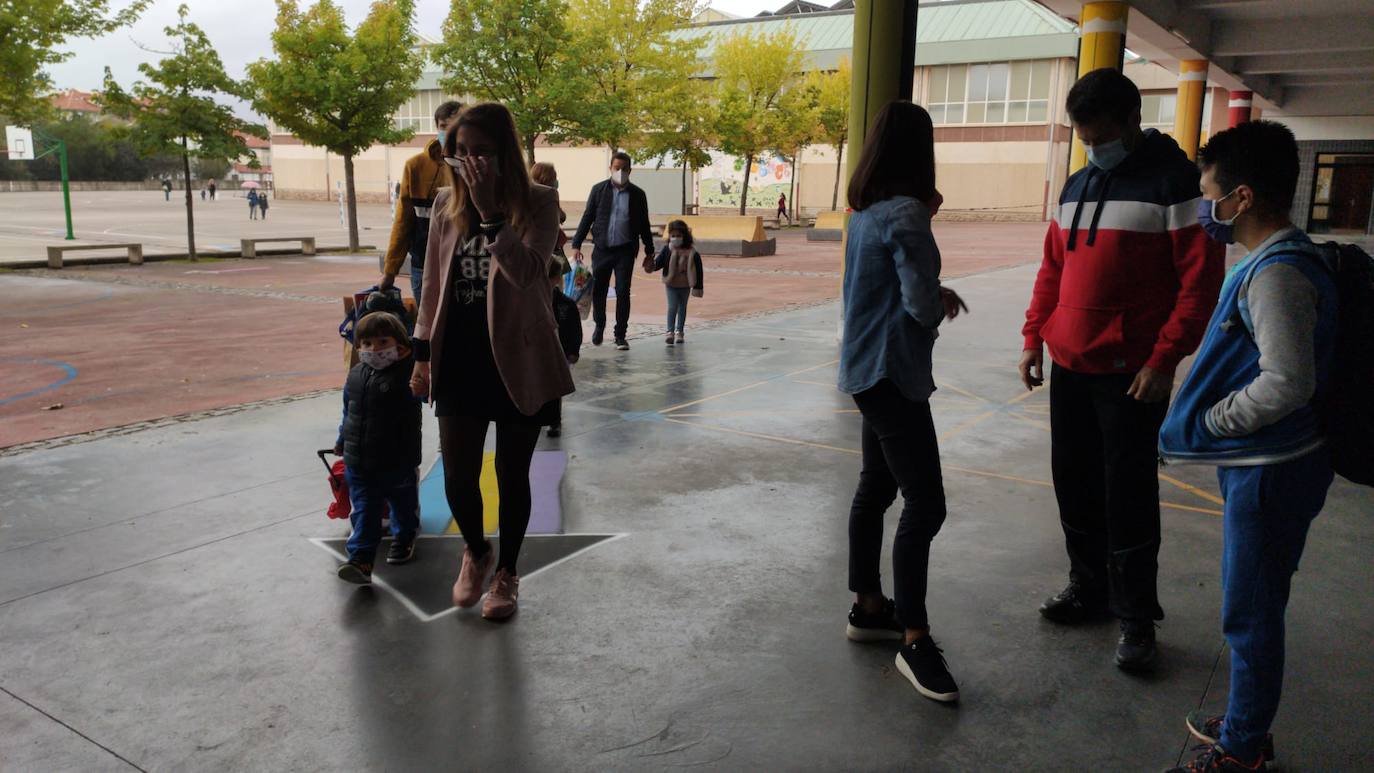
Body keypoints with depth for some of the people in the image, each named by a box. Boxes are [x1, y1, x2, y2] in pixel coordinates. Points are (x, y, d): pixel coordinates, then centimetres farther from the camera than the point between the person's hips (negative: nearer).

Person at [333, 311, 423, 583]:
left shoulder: (406, 375, -13)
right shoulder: (356, 375, 4)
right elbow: (348, 412, 16)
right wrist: (342, 441, 24)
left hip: (398, 463, -3)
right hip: (359, 463, 3)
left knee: (404, 506, 18)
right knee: (363, 512, 0)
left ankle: (404, 540, 42)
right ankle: (361, 559, -1)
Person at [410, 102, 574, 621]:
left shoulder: (538, 202, -7)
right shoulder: (446, 204, 5)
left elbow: (525, 273, -22)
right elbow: (433, 284, 10)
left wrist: (491, 211, -28)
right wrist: (423, 353, 8)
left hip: (519, 360, -3)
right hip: (460, 359, 3)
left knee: (512, 474, 9)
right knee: (457, 477, 3)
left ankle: (506, 572, 32)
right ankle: (475, 551, 35)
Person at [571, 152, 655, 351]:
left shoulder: (637, 194, 5)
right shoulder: (599, 190, 5)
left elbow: (644, 225, 11)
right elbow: (587, 218, 6)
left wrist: (649, 251, 10)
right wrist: (576, 245, 0)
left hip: (625, 250, -1)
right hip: (602, 249, 1)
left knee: (623, 293, -4)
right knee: (598, 291, 7)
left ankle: (620, 336, 6)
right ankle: (599, 325, 32)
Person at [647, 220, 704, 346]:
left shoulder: (692, 253, -12)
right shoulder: (667, 250, -8)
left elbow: (699, 270, -7)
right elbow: (658, 263, -6)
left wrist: (698, 287, -7)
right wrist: (651, 265, -30)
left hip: (685, 286, 1)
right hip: (671, 285, -1)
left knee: (682, 308, 14)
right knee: (672, 307, -10)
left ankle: (680, 331, 27)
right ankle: (670, 332, -11)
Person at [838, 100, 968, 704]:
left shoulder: (865, 212, 10)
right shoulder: (907, 214, -17)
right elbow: (924, 307, -21)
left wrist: (935, 293, 6)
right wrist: (939, 303, 2)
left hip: (865, 368, 10)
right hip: (892, 372, -10)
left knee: (877, 488, 17)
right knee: (924, 504, -7)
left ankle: (868, 608, 29)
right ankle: (914, 641, -1)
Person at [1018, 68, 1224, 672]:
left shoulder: (1173, 180, -7)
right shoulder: (1078, 186, 13)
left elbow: (1200, 281, -12)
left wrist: (1163, 361, -17)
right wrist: (1034, 338, 11)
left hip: (1130, 372, -6)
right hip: (1069, 367, 6)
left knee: (1128, 494, 0)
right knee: (1074, 482, 13)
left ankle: (1136, 616, 14)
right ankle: (1089, 587, 30)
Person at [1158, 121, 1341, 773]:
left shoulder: (1278, 273, -22)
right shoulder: (1273, 261, 10)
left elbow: (1289, 381, -28)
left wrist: (1210, 420, -16)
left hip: (1271, 473, -10)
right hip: (1261, 464, 10)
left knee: (1251, 614, 4)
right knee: (1253, 609, 20)